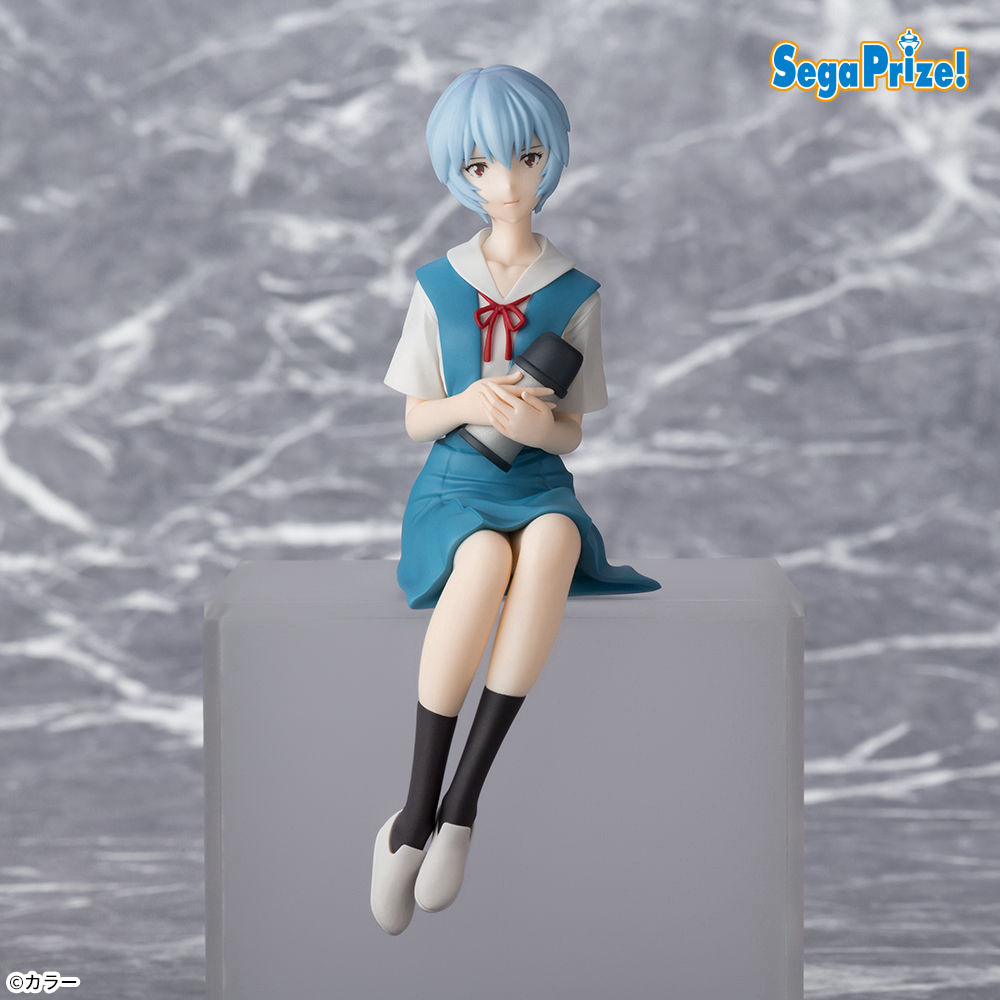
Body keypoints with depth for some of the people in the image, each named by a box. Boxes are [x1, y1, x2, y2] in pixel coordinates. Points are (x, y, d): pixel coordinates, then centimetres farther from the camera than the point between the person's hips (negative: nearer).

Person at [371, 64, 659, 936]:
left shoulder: (575, 294, 6)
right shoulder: (438, 286, 6)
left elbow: (573, 433, 7)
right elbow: (414, 421, 8)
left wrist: (538, 425, -17)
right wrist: (467, 404, -14)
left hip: (539, 482, 1)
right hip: (456, 482, 0)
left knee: (552, 541, -38)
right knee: (485, 561, -38)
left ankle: (460, 803, -37)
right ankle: (416, 814, -30)